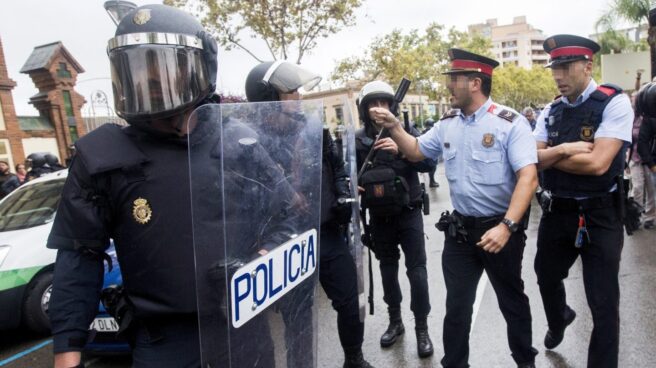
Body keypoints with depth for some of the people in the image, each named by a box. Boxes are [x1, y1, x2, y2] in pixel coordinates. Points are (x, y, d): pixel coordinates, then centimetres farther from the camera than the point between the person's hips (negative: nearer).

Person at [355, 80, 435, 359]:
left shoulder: (407, 132, -5)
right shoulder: (358, 140, -1)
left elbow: (429, 163, -16)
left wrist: (400, 150, -30)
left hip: (408, 213, -2)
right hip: (379, 217, 2)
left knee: (417, 271, -2)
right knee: (388, 270, 14)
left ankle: (422, 329, 14)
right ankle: (395, 322, 31)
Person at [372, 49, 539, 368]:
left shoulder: (510, 123, -14)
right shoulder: (447, 123, 4)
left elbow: (528, 177, -21)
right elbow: (416, 152, 17)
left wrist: (507, 226, -32)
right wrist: (393, 127, 1)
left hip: (500, 228, -4)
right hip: (459, 230, 4)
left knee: (512, 300, 17)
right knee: (456, 306, 14)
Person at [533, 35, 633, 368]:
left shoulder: (614, 103, -12)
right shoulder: (551, 111, 5)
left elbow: (597, 163, -22)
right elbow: (533, 159, -3)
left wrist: (551, 156, -10)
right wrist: (563, 149, -20)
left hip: (599, 216, -5)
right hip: (556, 212, 6)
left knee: (603, 304, 4)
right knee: (546, 278, 24)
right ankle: (558, 320, 56)